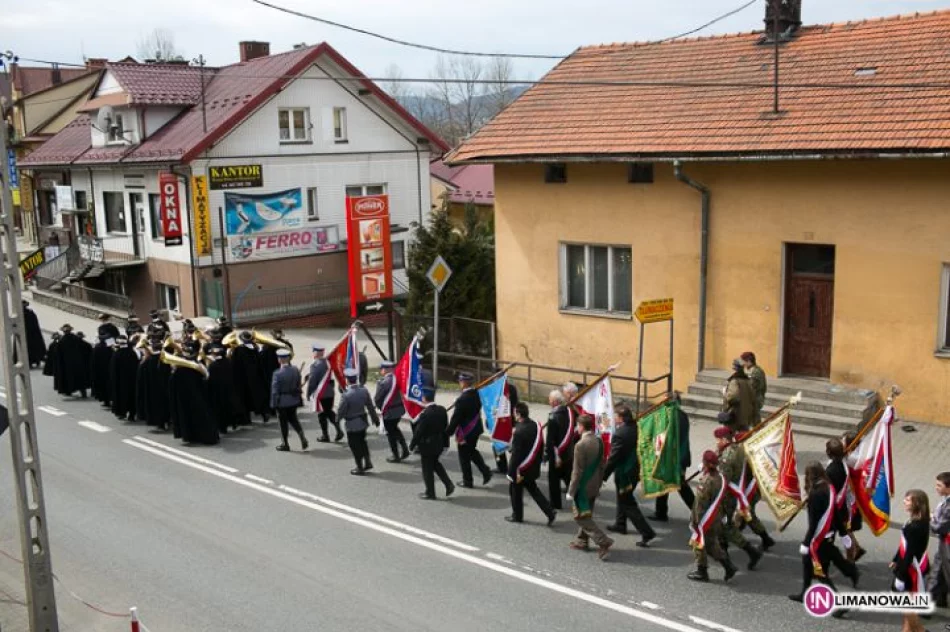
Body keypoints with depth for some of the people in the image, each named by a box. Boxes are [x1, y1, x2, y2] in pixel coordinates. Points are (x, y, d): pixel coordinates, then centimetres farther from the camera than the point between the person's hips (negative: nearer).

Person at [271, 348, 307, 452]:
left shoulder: (277, 373, -21)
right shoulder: (295, 370, -5)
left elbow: (275, 391, -17)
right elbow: (298, 386, 4)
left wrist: (274, 404, -7)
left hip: (282, 402, -5)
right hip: (294, 401, 5)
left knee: (283, 423, 9)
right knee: (293, 419, 21)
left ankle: (285, 444, 20)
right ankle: (302, 438, 7)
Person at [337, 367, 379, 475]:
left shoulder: (346, 395, -25)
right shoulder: (364, 390, -8)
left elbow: (341, 411, -16)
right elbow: (370, 406, 1)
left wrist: (338, 418, 5)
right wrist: (374, 418, 14)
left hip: (352, 425, -5)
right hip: (363, 422, 5)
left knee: (355, 446, 9)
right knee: (362, 442, 25)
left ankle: (360, 468, 18)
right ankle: (367, 462, 25)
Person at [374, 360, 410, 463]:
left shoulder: (383, 382, -21)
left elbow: (377, 398, -13)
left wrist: (380, 407, 5)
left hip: (389, 412, -7)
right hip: (400, 408, 7)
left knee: (391, 433, 9)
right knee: (395, 429, 26)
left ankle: (396, 456, 19)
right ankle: (404, 450, 24)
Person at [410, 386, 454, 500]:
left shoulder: (425, 414, -26)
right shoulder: (442, 410, -5)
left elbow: (418, 432, -19)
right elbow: (446, 428, 4)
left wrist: (412, 445, -5)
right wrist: (445, 443, 14)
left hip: (427, 446, -7)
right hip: (439, 445, 7)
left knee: (427, 469, 9)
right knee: (436, 464, 26)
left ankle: (430, 493, 21)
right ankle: (449, 485, 17)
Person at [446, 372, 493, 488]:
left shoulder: (462, 399, -26)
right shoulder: (476, 394, -3)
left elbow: (456, 418, -21)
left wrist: (449, 432, -11)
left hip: (465, 432, -7)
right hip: (476, 429, 7)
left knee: (464, 457, 9)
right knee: (472, 451, 25)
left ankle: (467, 481, 20)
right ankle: (485, 471, 15)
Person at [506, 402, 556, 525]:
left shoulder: (518, 432, -27)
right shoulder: (536, 425, -4)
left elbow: (515, 454, -24)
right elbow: (541, 446, 6)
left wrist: (512, 473, -16)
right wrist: (537, 462, 17)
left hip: (520, 469, -7)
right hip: (533, 468, 7)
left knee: (515, 491, 14)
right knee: (532, 489, 21)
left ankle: (517, 516, 29)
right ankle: (550, 512, 13)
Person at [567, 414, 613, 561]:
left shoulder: (581, 445, -23)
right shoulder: (599, 441, 0)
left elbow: (577, 471, -20)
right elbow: (601, 464, 8)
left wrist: (571, 491, -12)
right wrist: (599, 482, 19)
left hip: (583, 487, -8)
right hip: (594, 486, 8)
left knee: (581, 517, 3)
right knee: (586, 514, 22)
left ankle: (603, 542, -6)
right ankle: (581, 541, 33)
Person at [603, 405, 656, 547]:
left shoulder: (619, 434, -25)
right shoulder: (635, 429, -1)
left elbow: (613, 458, -23)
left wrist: (604, 475, -15)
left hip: (624, 474, -9)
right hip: (635, 471, 9)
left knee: (628, 504, 1)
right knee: (623, 498, 26)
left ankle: (646, 532, -2)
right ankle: (620, 524, 41)